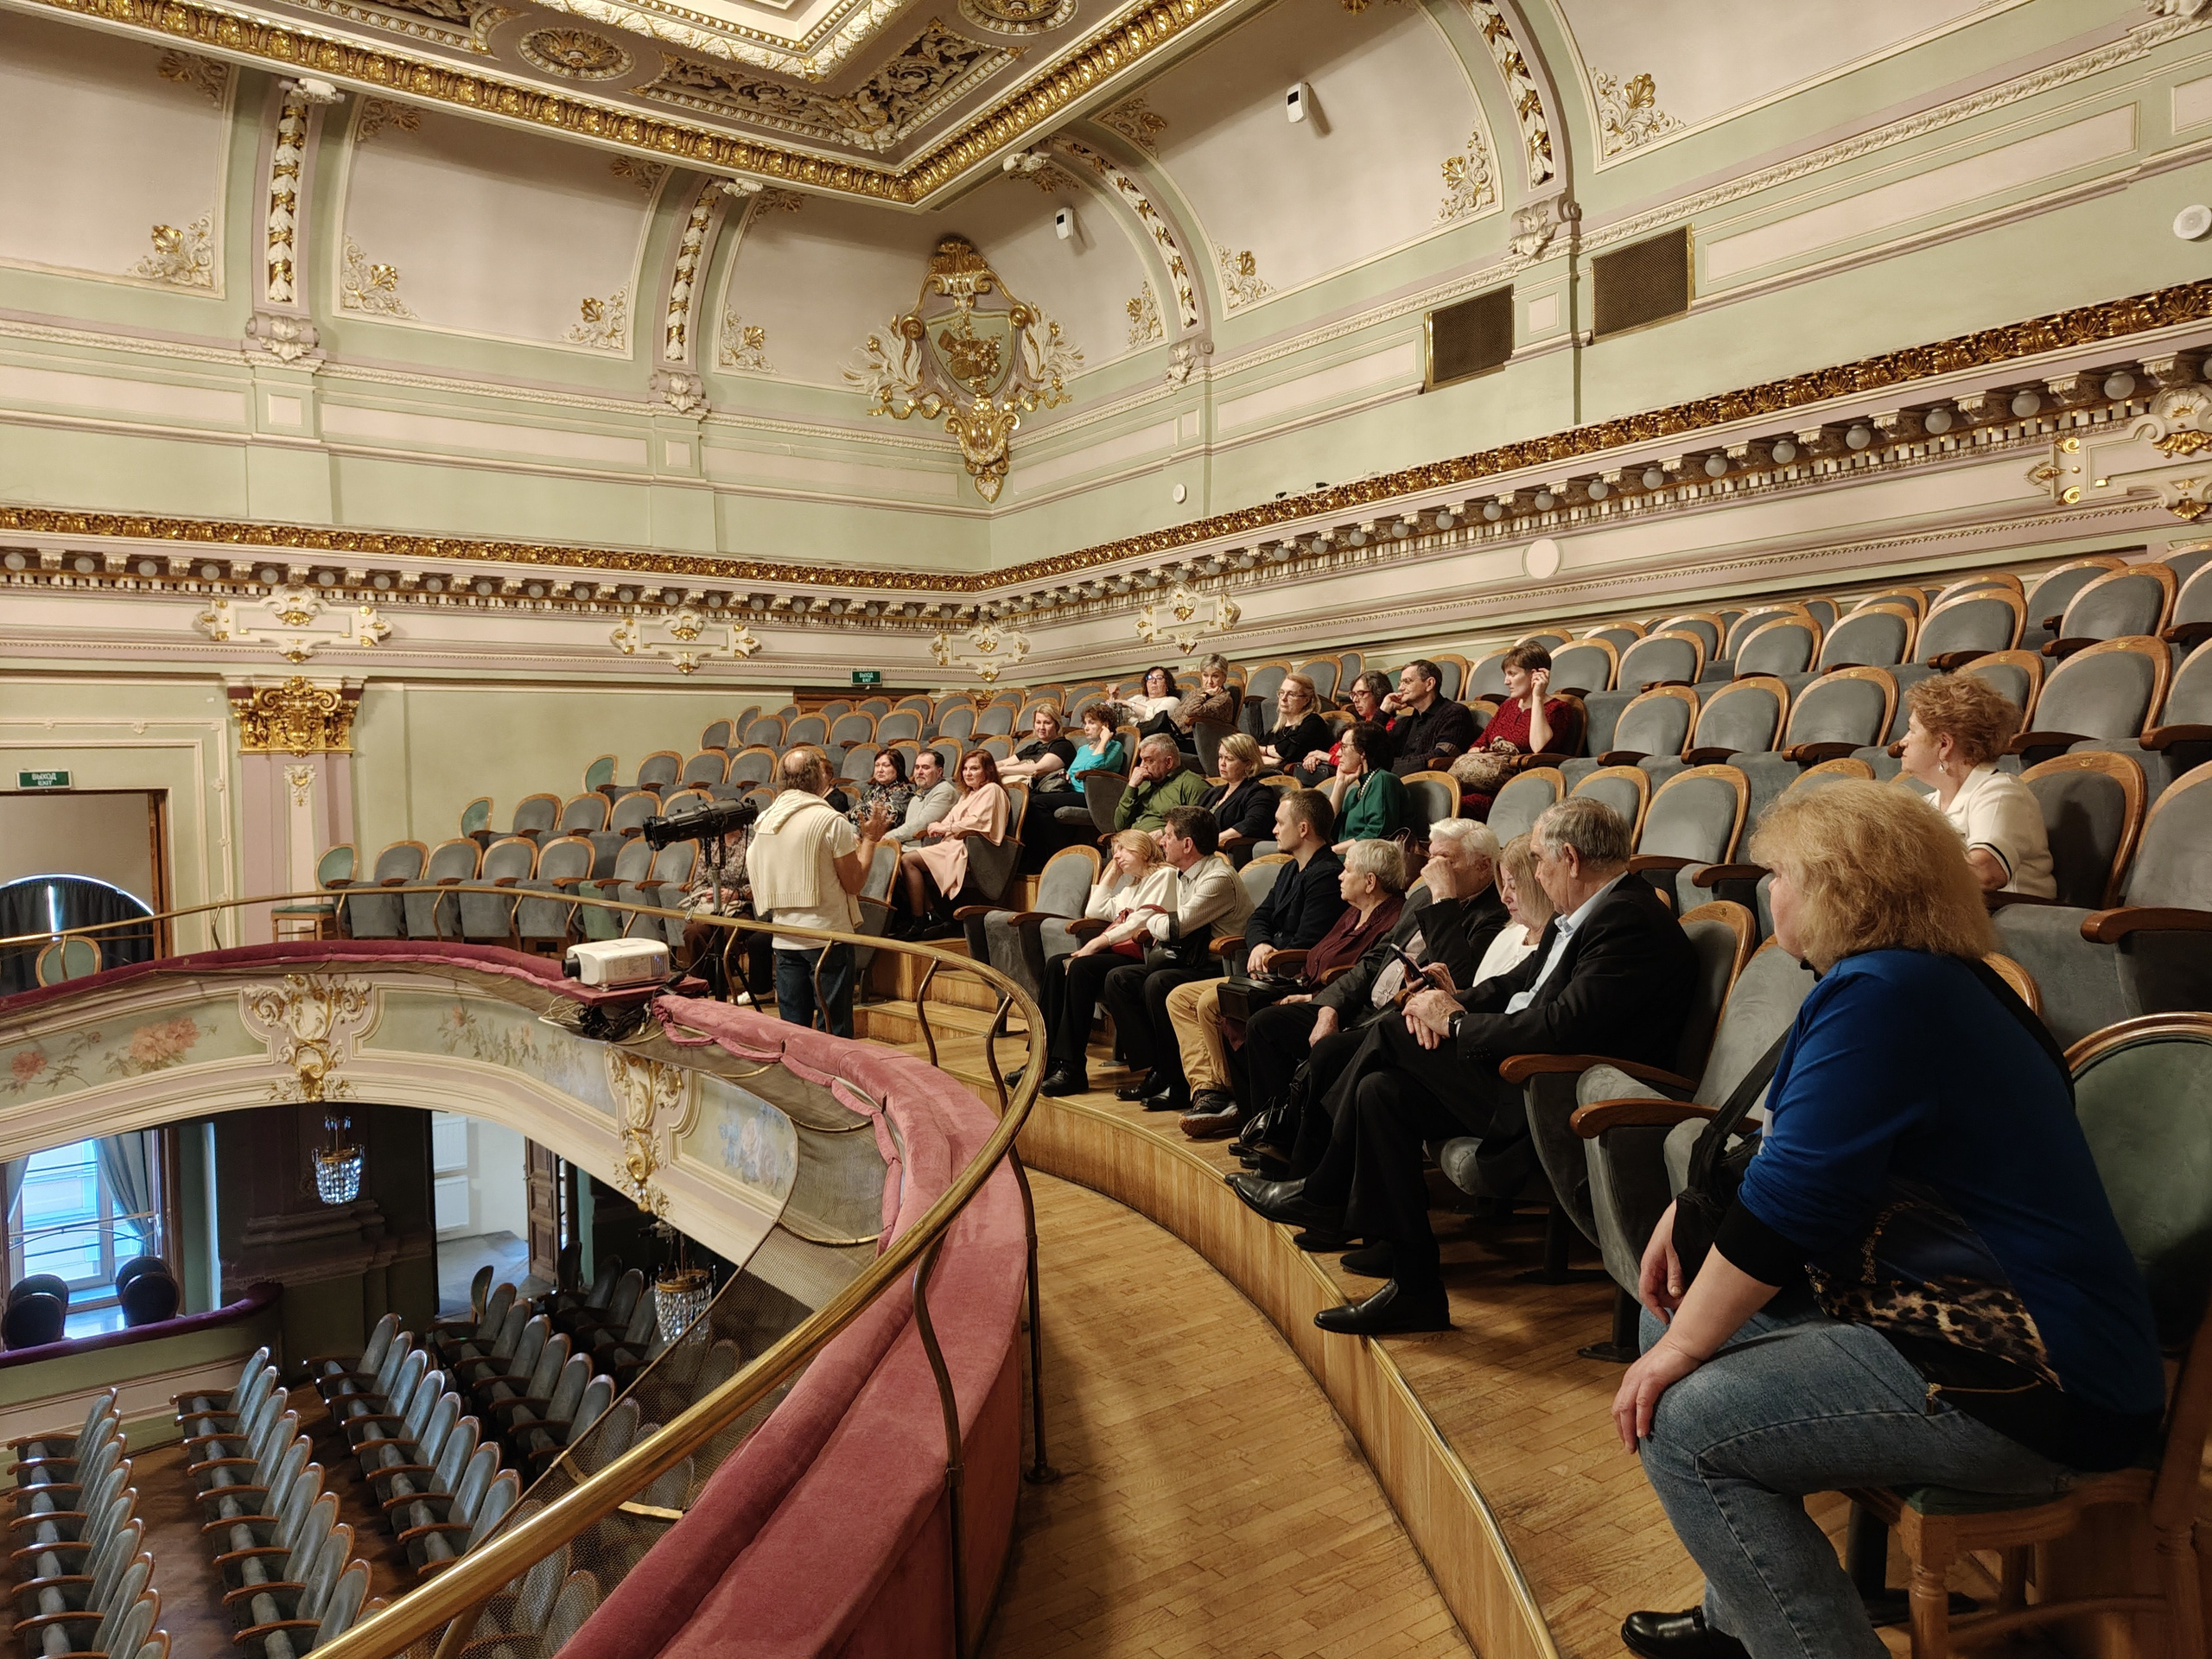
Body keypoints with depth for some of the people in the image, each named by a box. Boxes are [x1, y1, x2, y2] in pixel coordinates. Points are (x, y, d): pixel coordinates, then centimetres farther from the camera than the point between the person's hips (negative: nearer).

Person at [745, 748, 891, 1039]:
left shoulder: (763, 821, 6)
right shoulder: (831, 821, -13)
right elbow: (854, 882, -11)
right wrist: (869, 839, 3)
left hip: (784, 937, 6)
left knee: (792, 1028, 11)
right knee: (835, 1029, 1)